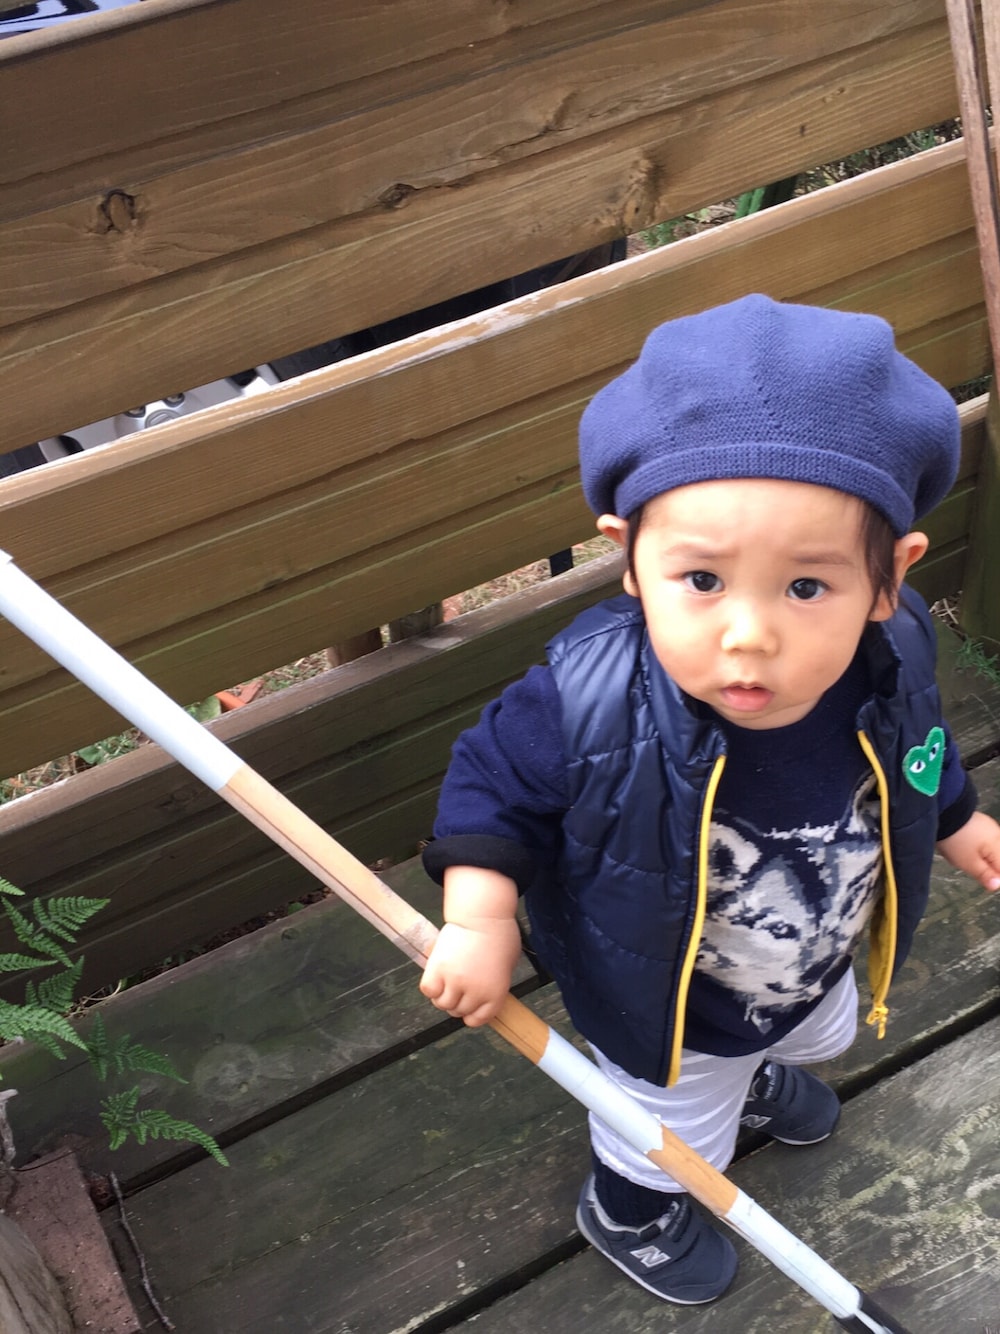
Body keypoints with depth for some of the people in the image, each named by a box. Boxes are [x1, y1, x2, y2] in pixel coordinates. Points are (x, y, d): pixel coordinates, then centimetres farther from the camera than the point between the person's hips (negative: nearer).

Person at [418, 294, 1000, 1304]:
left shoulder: (891, 658, -30)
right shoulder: (590, 703, -43)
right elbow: (493, 777, -22)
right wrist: (480, 919, -31)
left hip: (817, 971, 5)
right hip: (661, 1007, -4)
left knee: (817, 1033, 39)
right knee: (673, 1133, 26)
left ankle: (755, 1071, 77)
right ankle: (626, 1211, 63)